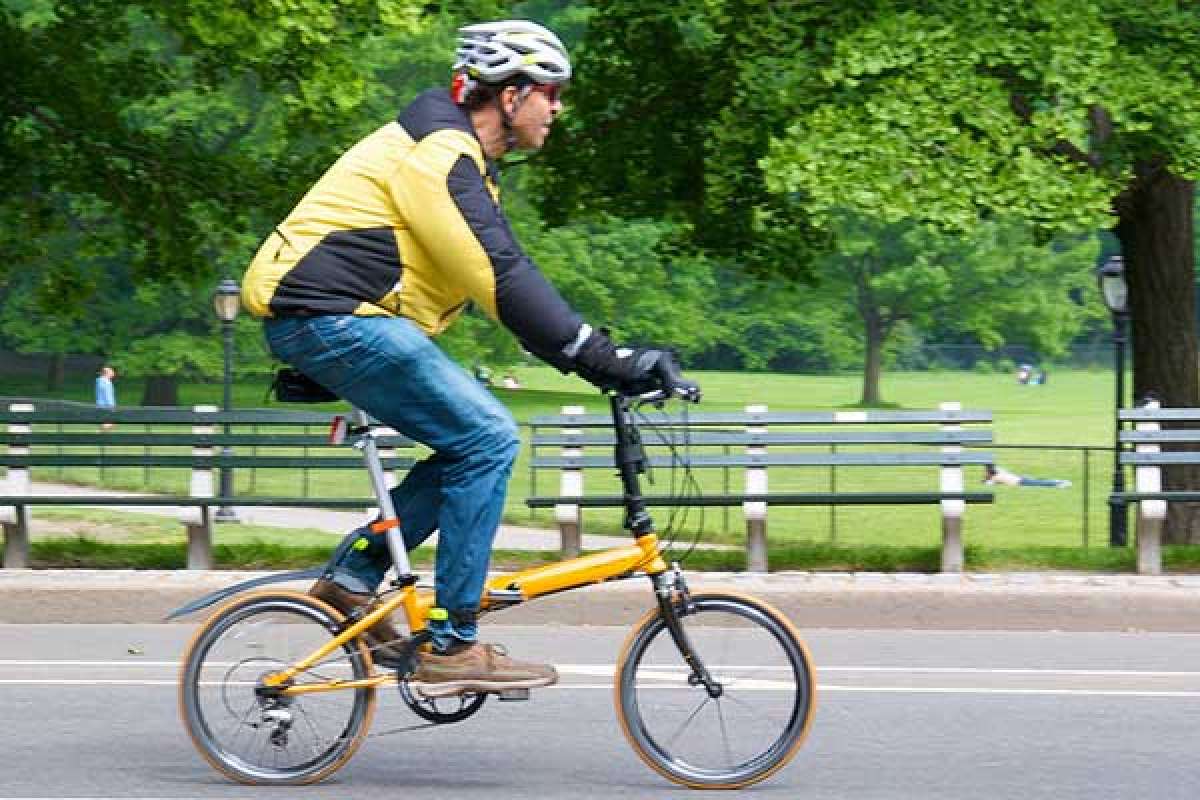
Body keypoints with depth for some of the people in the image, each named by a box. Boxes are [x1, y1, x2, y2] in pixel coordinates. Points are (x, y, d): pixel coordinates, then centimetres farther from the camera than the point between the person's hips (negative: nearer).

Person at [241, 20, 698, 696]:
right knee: (487, 439, -14)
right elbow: (504, 279, -24)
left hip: (325, 322, 10)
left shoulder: (464, 159, 18)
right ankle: (453, 648, -12)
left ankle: (354, 577, 10)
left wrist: (605, 357, 14)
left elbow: (507, 278, 21)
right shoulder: (439, 152, -15)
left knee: (478, 440, 8)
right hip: (332, 317, -10)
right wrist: (605, 359, -25)